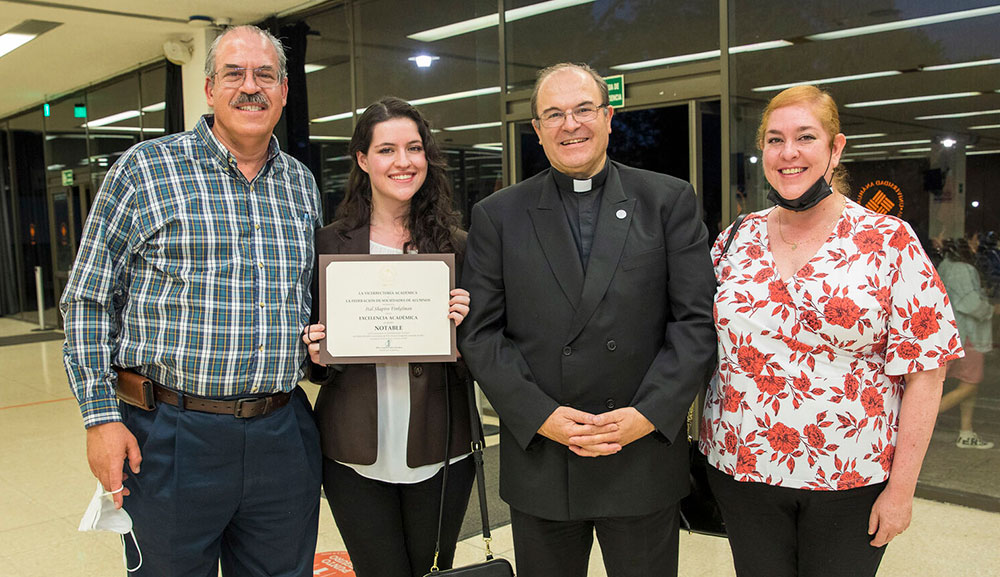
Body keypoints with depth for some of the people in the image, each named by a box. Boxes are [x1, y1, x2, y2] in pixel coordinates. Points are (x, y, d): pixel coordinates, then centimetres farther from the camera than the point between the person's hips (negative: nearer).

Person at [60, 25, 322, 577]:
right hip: (172, 436, -3)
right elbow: (89, 301, -2)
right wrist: (100, 416, -7)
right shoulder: (144, 169, -3)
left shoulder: (302, 184, 10)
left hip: (283, 435, 4)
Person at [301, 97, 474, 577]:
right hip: (355, 453, 0)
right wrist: (318, 357, -13)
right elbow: (314, 357, 8)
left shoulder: (457, 245, 0)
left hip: (438, 452, 1)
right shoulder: (329, 243, 0)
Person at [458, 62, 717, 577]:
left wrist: (649, 413, -13)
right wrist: (540, 415, -12)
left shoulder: (669, 201, 2)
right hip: (538, 463, 1)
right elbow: (479, 331, -1)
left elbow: (697, 320, -3)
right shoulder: (497, 216, 3)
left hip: (644, 458, 0)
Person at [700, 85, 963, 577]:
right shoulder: (735, 239, 2)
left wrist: (901, 488, -11)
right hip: (741, 468, 3)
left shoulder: (890, 242, -8)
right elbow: (707, 344, 9)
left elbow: (924, 372, -9)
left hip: (850, 480, -2)